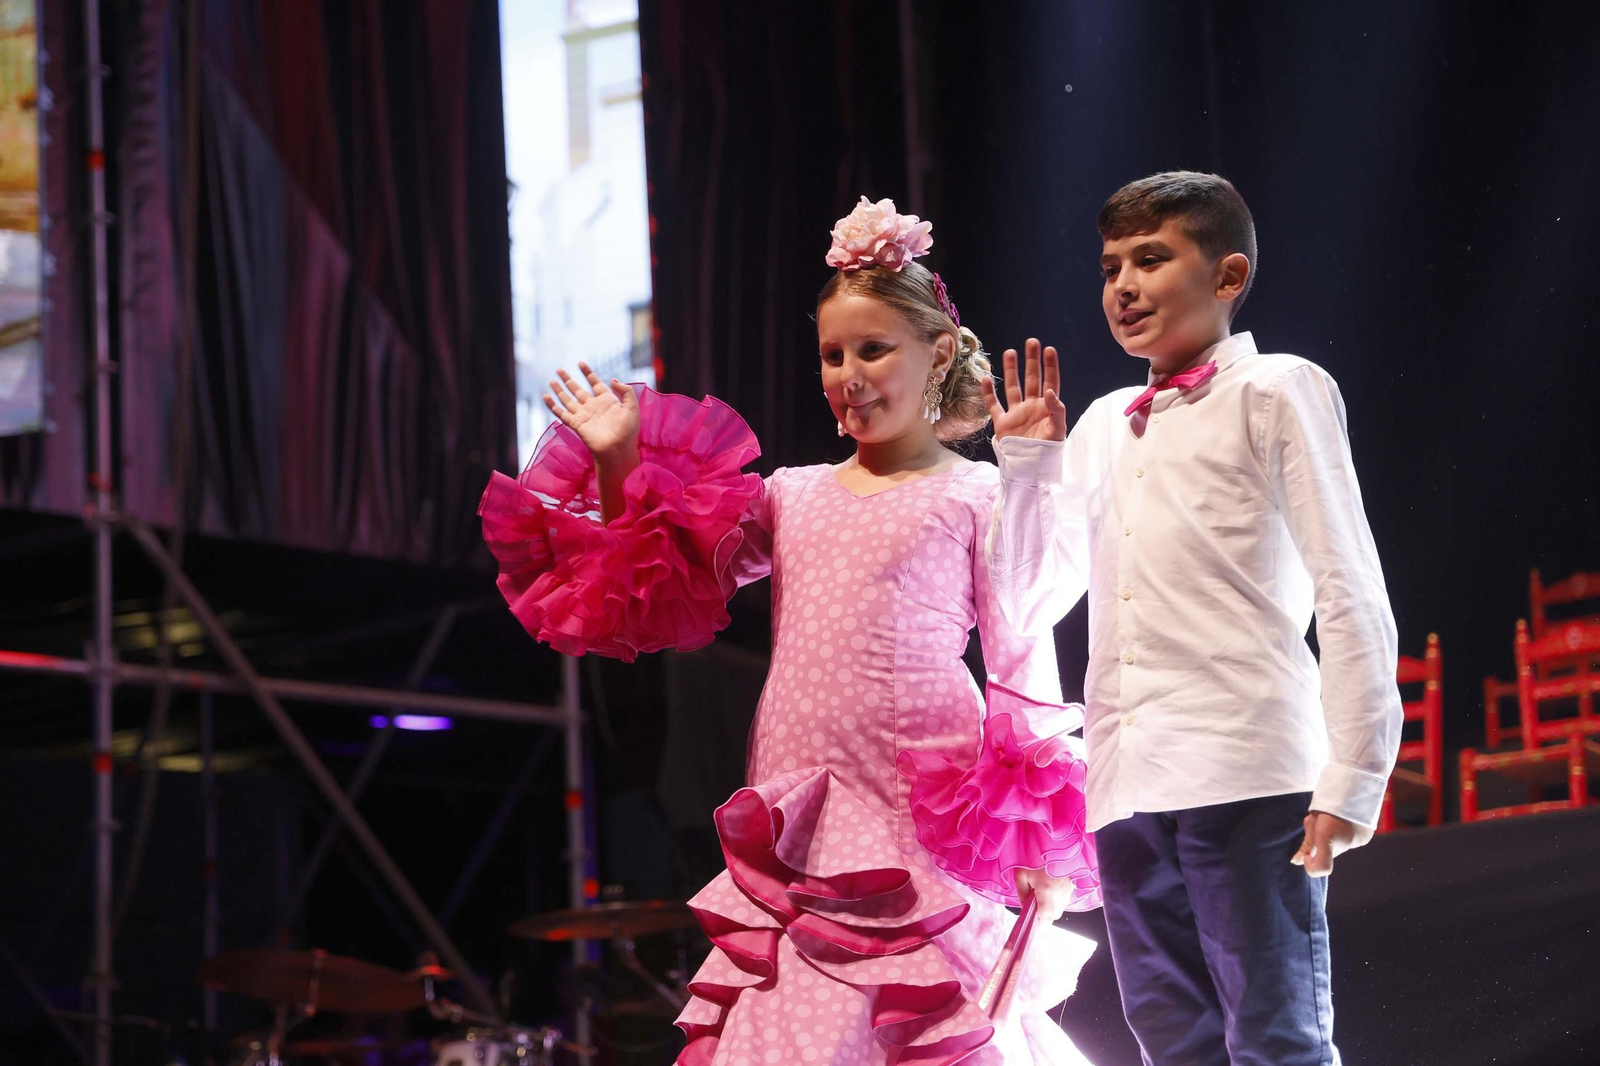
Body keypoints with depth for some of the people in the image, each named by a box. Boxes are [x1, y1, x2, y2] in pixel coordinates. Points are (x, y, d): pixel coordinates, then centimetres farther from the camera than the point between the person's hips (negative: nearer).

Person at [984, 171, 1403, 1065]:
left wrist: (1351, 778, -11)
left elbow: (1352, 597, -3)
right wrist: (1023, 461, 14)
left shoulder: (1274, 393, 3)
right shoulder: (1104, 427, 21)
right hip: (1129, 787, 6)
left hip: (1247, 777, -6)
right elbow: (1026, 607, 25)